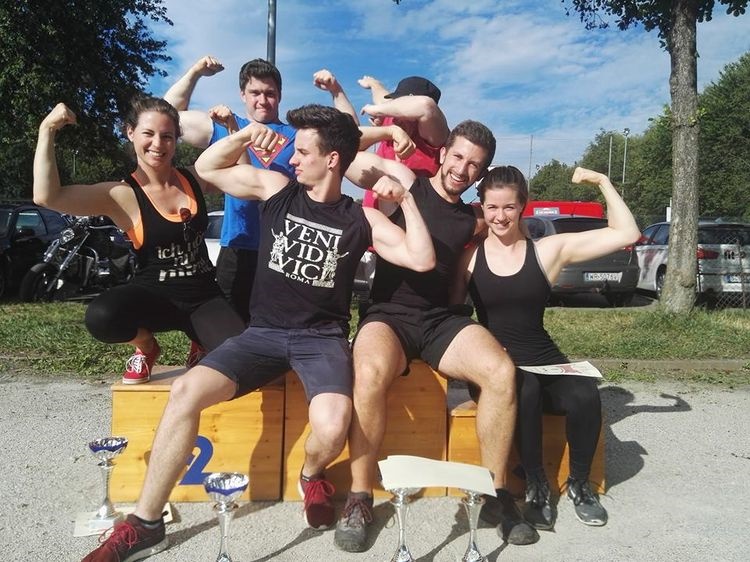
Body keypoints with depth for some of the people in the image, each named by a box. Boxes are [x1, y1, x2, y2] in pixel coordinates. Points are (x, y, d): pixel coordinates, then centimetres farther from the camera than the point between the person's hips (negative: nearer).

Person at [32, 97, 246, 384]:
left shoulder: (193, 179, 3)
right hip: (155, 297, -2)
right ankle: (146, 347, 2)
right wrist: (47, 130, -22)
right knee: (100, 316, -36)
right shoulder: (122, 195, -11)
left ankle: (202, 349, 16)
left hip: (204, 297, 2)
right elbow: (47, 196, -23)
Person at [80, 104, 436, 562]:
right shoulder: (276, 188, 5)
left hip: (323, 337, -2)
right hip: (264, 332, 2)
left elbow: (422, 260, -6)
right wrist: (247, 135, -2)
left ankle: (312, 476, 9)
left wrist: (406, 199, -13)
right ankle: (146, 525, -5)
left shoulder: (360, 219, 0)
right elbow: (206, 168, 13)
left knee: (332, 428, -31)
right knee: (186, 392, -21)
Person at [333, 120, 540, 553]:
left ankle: (497, 494, -6)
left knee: (502, 371, -23)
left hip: (441, 319, 4)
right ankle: (360, 498, -18)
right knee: (371, 372, -36)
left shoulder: (472, 219, 13)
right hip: (388, 313, -4)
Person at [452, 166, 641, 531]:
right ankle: (536, 486, -9)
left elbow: (626, 233, 2)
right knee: (524, 391, -34)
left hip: (544, 363, 2)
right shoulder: (469, 256, 2)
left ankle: (579, 483, 3)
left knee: (585, 396, -27)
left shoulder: (549, 250, 3)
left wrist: (602, 182, -1)